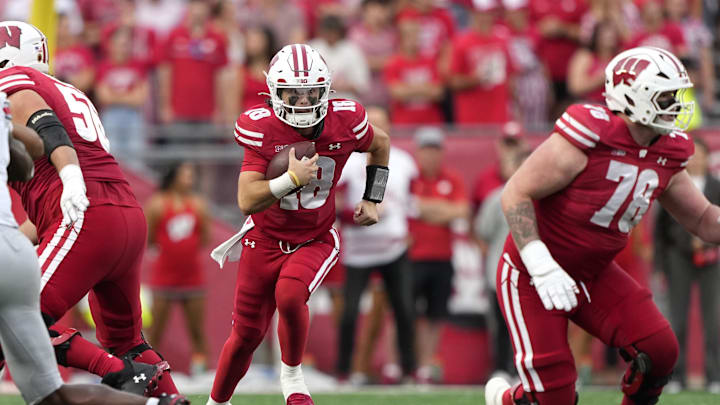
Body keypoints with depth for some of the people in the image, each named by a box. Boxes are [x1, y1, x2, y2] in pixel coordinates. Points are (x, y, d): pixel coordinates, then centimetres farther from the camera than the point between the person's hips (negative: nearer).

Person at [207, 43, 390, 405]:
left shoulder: (344, 121, -15)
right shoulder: (263, 128, -21)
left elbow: (381, 144, 10)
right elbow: (247, 201, -26)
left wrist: (372, 199, 4)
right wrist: (291, 179, -37)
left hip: (315, 240, 0)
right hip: (266, 239, 0)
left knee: (289, 294, -31)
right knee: (246, 335, 4)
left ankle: (291, 375, -5)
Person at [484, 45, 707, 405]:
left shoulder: (665, 158, -2)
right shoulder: (587, 138, -25)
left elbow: (703, 220, 10)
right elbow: (515, 195, -23)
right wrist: (542, 267, -29)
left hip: (594, 274, 7)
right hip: (531, 275, -6)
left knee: (658, 351, -13)